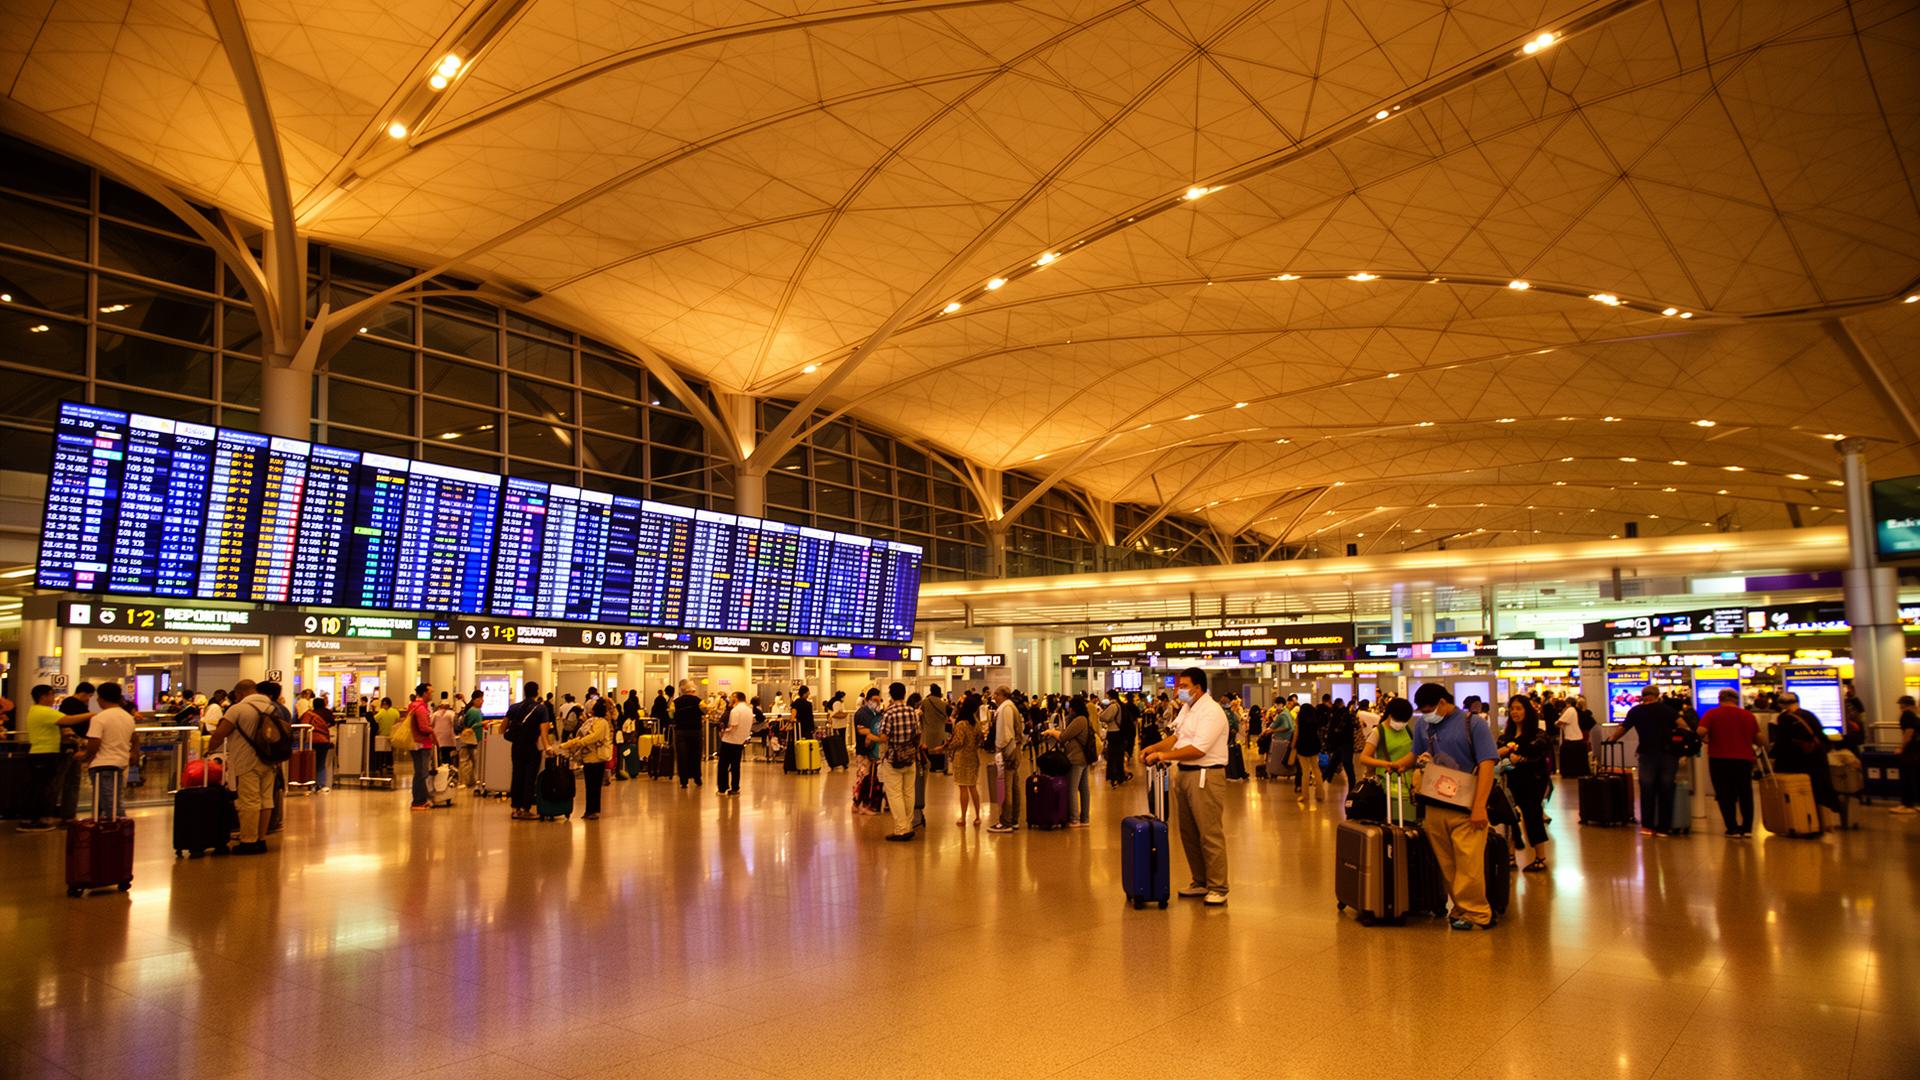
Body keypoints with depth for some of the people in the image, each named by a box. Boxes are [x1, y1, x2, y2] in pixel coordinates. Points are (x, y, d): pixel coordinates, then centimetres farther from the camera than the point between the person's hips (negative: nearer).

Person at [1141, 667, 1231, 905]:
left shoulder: (1211, 712, -16)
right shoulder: (1187, 708, 14)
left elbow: (1198, 749, -23)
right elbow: (1176, 736, 21)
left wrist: (1164, 755, -18)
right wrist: (1154, 748, 5)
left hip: (1205, 776, -10)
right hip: (1184, 774, 10)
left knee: (1210, 834, -5)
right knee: (1188, 832, 15)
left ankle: (1218, 888, 4)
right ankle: (1200, 882, 26)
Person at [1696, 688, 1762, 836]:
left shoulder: (1712, 714, -4)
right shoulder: (1749, 716, 5)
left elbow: (1701, 732, -16)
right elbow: (1759, 739, 7)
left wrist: (1706, 741, 5)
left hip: (1720, 759, -3)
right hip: (1744, 759, 3)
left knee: (1725, 795, 5)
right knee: (1745, 794, 15)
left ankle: (1732, 828, 5)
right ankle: (1747, 828, 15)